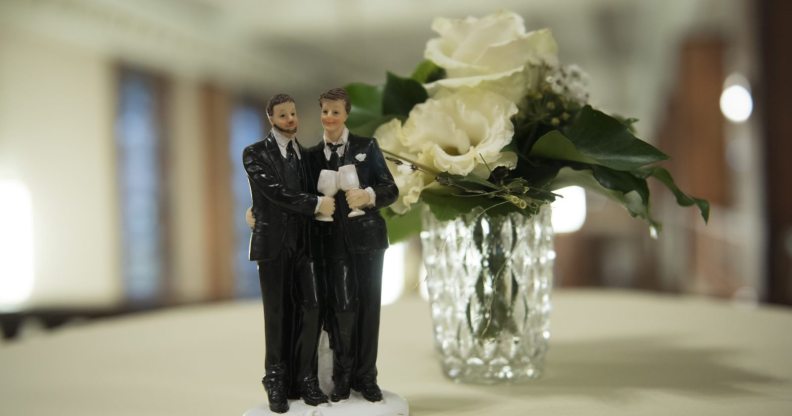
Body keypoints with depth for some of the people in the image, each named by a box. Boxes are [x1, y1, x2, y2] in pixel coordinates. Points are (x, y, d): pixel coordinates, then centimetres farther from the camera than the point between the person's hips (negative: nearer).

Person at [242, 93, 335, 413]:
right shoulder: (255, 154, -3)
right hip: (274, 244, -4)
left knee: (311, 310, -2)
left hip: (303, 244, 4)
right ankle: (277, 382, 15)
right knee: (277, 315, 2)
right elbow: (275, 191, -15)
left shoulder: (305, 154, 14)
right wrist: (316, 204, -14)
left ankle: (304, 378, 10)